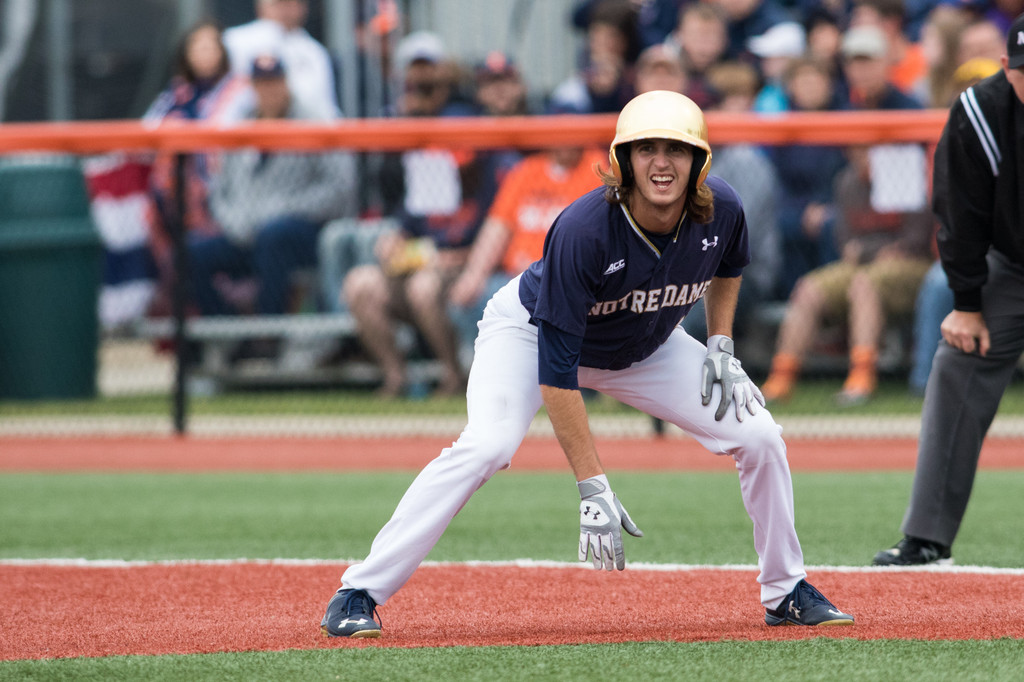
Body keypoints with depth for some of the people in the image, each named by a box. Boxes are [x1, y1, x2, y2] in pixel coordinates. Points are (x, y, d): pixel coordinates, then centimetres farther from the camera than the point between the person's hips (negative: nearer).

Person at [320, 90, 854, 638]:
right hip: (532, 327, -5)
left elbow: (728, 266, 6)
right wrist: (593, 488, -39)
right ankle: (358, 595, -26)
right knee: (487, 445, -31)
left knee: (759, 437, -6)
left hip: (645, 348, 5)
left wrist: (721, 346, -7)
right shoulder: (583, 231, -39)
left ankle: (786, 592, 15)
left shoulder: (720, 211, -24)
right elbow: (556, 367, -37)